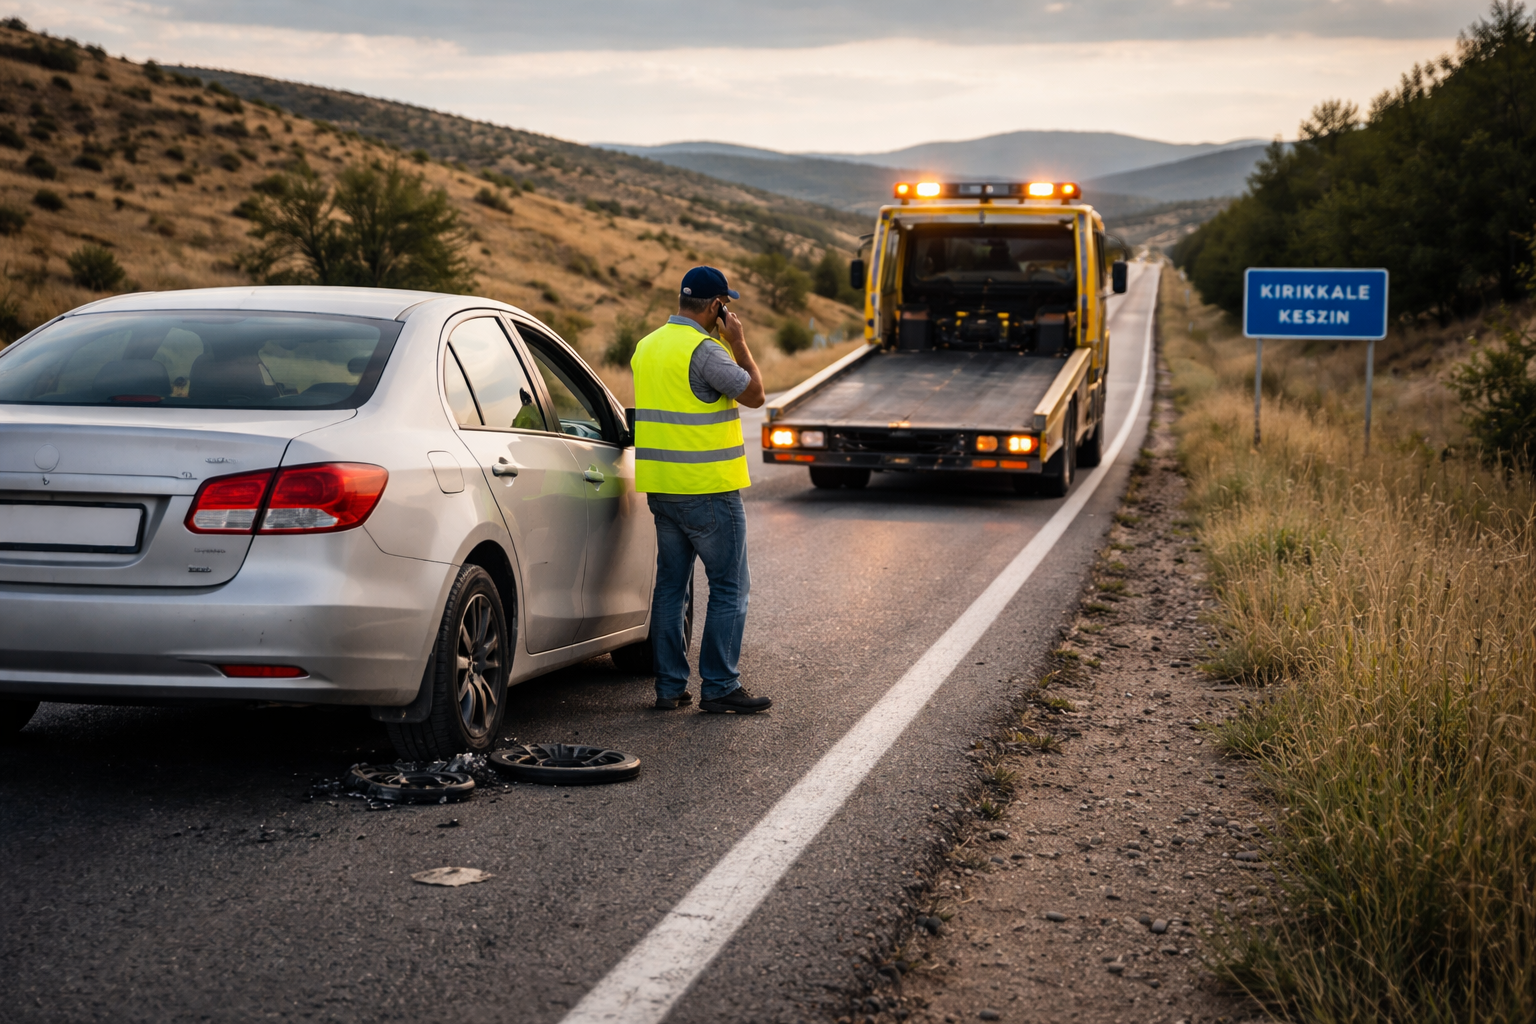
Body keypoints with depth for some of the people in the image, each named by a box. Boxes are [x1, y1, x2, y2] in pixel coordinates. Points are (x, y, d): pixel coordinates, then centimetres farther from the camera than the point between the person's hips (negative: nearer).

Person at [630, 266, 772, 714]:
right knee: (730, 587, 0)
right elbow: (754, 393, -12)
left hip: (662, 487, 8)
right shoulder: (703, 350, -16)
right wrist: (738, 342, -2)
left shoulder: (647, 346, 12)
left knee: (671, 584, 12)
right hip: (708, 490, -8)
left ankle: (669, 686, 14)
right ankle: (719, 686, -1)